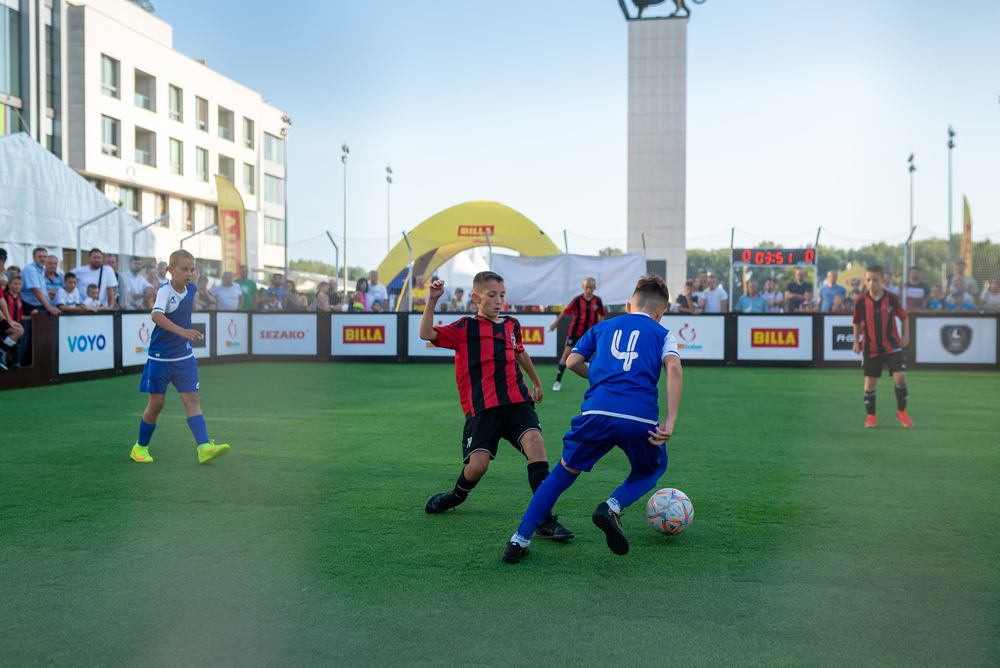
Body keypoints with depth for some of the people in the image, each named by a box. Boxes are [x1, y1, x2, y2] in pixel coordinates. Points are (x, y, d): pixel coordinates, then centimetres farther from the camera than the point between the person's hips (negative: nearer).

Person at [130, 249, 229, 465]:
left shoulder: (191, 289, 1)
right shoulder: (165, 291, -18)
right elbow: (156, 315, -39)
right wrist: (181, 331, -51)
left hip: (184, 356, 5)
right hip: (160, 356, -5)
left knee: (191, 399, -5)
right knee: (157, 402, 2)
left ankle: (204, 447, -14)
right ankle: (140, 447, 22)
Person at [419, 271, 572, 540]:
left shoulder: (512, 325, 16)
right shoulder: (466, 327, 3)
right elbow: (427, 334, -10)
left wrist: (536, 382, 45)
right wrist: (432, 301, -19)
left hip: (517, 401, 3)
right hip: (482, 407, -3)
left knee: (535, 441, -23)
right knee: (478, 465, -14)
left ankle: (545, 520, -21)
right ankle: (457, 495, 24)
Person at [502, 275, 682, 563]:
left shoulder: (603, 327, 27)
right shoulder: (663, 334, 21)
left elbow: (573, 362, 17)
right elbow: (674, 367, 1)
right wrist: (670, 421, -5)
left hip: (597, 412, 1)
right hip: (641, 418, -1)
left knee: (565, 471, 20)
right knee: (652, 469, 29)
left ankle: (521, 539, 10)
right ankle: (613, 507, 0)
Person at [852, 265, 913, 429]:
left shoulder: (892, 299, -5)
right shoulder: (861, 302, -3)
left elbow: (904, 317, 9)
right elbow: (857, 322, 12)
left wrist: (906, 335, 0)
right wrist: (856, 341, 14)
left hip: (892, 346, -1)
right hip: (871, 348, 1)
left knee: (900, 376, -12)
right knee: (870, 381, 2)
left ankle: (901, 411, 9)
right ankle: (871, 416, 18)